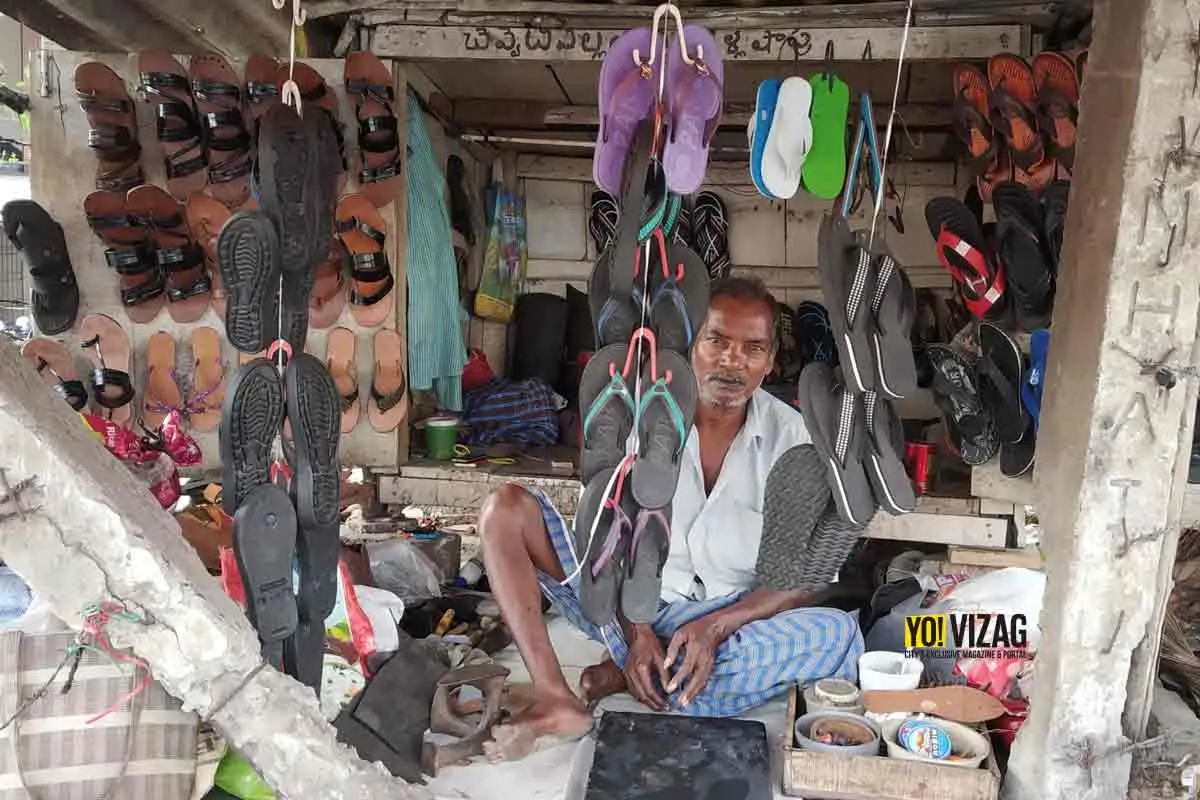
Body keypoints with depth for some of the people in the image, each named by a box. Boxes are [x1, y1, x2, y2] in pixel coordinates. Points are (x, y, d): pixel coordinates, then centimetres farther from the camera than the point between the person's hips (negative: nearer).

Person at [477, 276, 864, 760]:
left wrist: (715, 627, -23)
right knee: (506, 508, -17)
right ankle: (555, 698, -31)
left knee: (840, 632, -30)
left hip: (732, 618, 0)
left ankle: (628, 675, -23)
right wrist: (637, 632, -20)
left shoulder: (790, 437, -7)